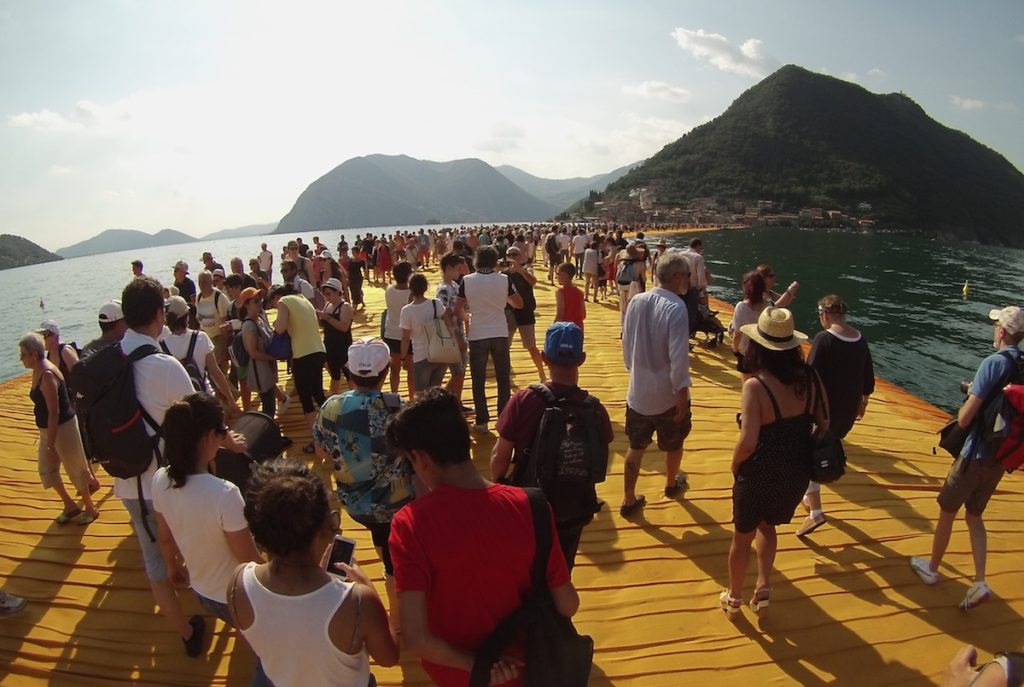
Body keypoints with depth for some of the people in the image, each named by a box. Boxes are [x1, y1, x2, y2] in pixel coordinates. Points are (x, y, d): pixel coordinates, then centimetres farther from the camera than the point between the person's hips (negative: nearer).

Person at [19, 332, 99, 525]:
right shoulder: (37, 372, 5)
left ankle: (90, 509, 22)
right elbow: (43, 407, 15)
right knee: (46, 470, 17)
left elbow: (54, 412, -25)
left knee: (75, 469, 6)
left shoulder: (47, 375, -24)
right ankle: (70, 506, 31)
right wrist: (46, 439, 20)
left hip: (63, 427, -9)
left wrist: (51, 444, -23)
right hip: (47, 429, 9)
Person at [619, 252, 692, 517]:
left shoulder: (636, 301, -4)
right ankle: (672, 484, 47)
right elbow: (679, 358, -23)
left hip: (637, 391, 4)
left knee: (635, 448, 17)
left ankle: (629, 500, 23)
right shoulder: (677, 308, -23)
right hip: (667, 395, -4)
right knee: (673, 445, 23)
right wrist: (683, 396, -15)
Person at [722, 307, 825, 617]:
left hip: (761, 476, -5)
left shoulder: (755, 385, -25)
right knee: (767, 525, 32)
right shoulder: (809, 377, -9)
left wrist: (735, 466, -8)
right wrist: (800, 452, 14)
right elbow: (824, 425, -1)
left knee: (743, 535, 19)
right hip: (798, 474, 5)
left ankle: (734, 598, 37)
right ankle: (763, 586, 28)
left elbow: (748, 442, -28)